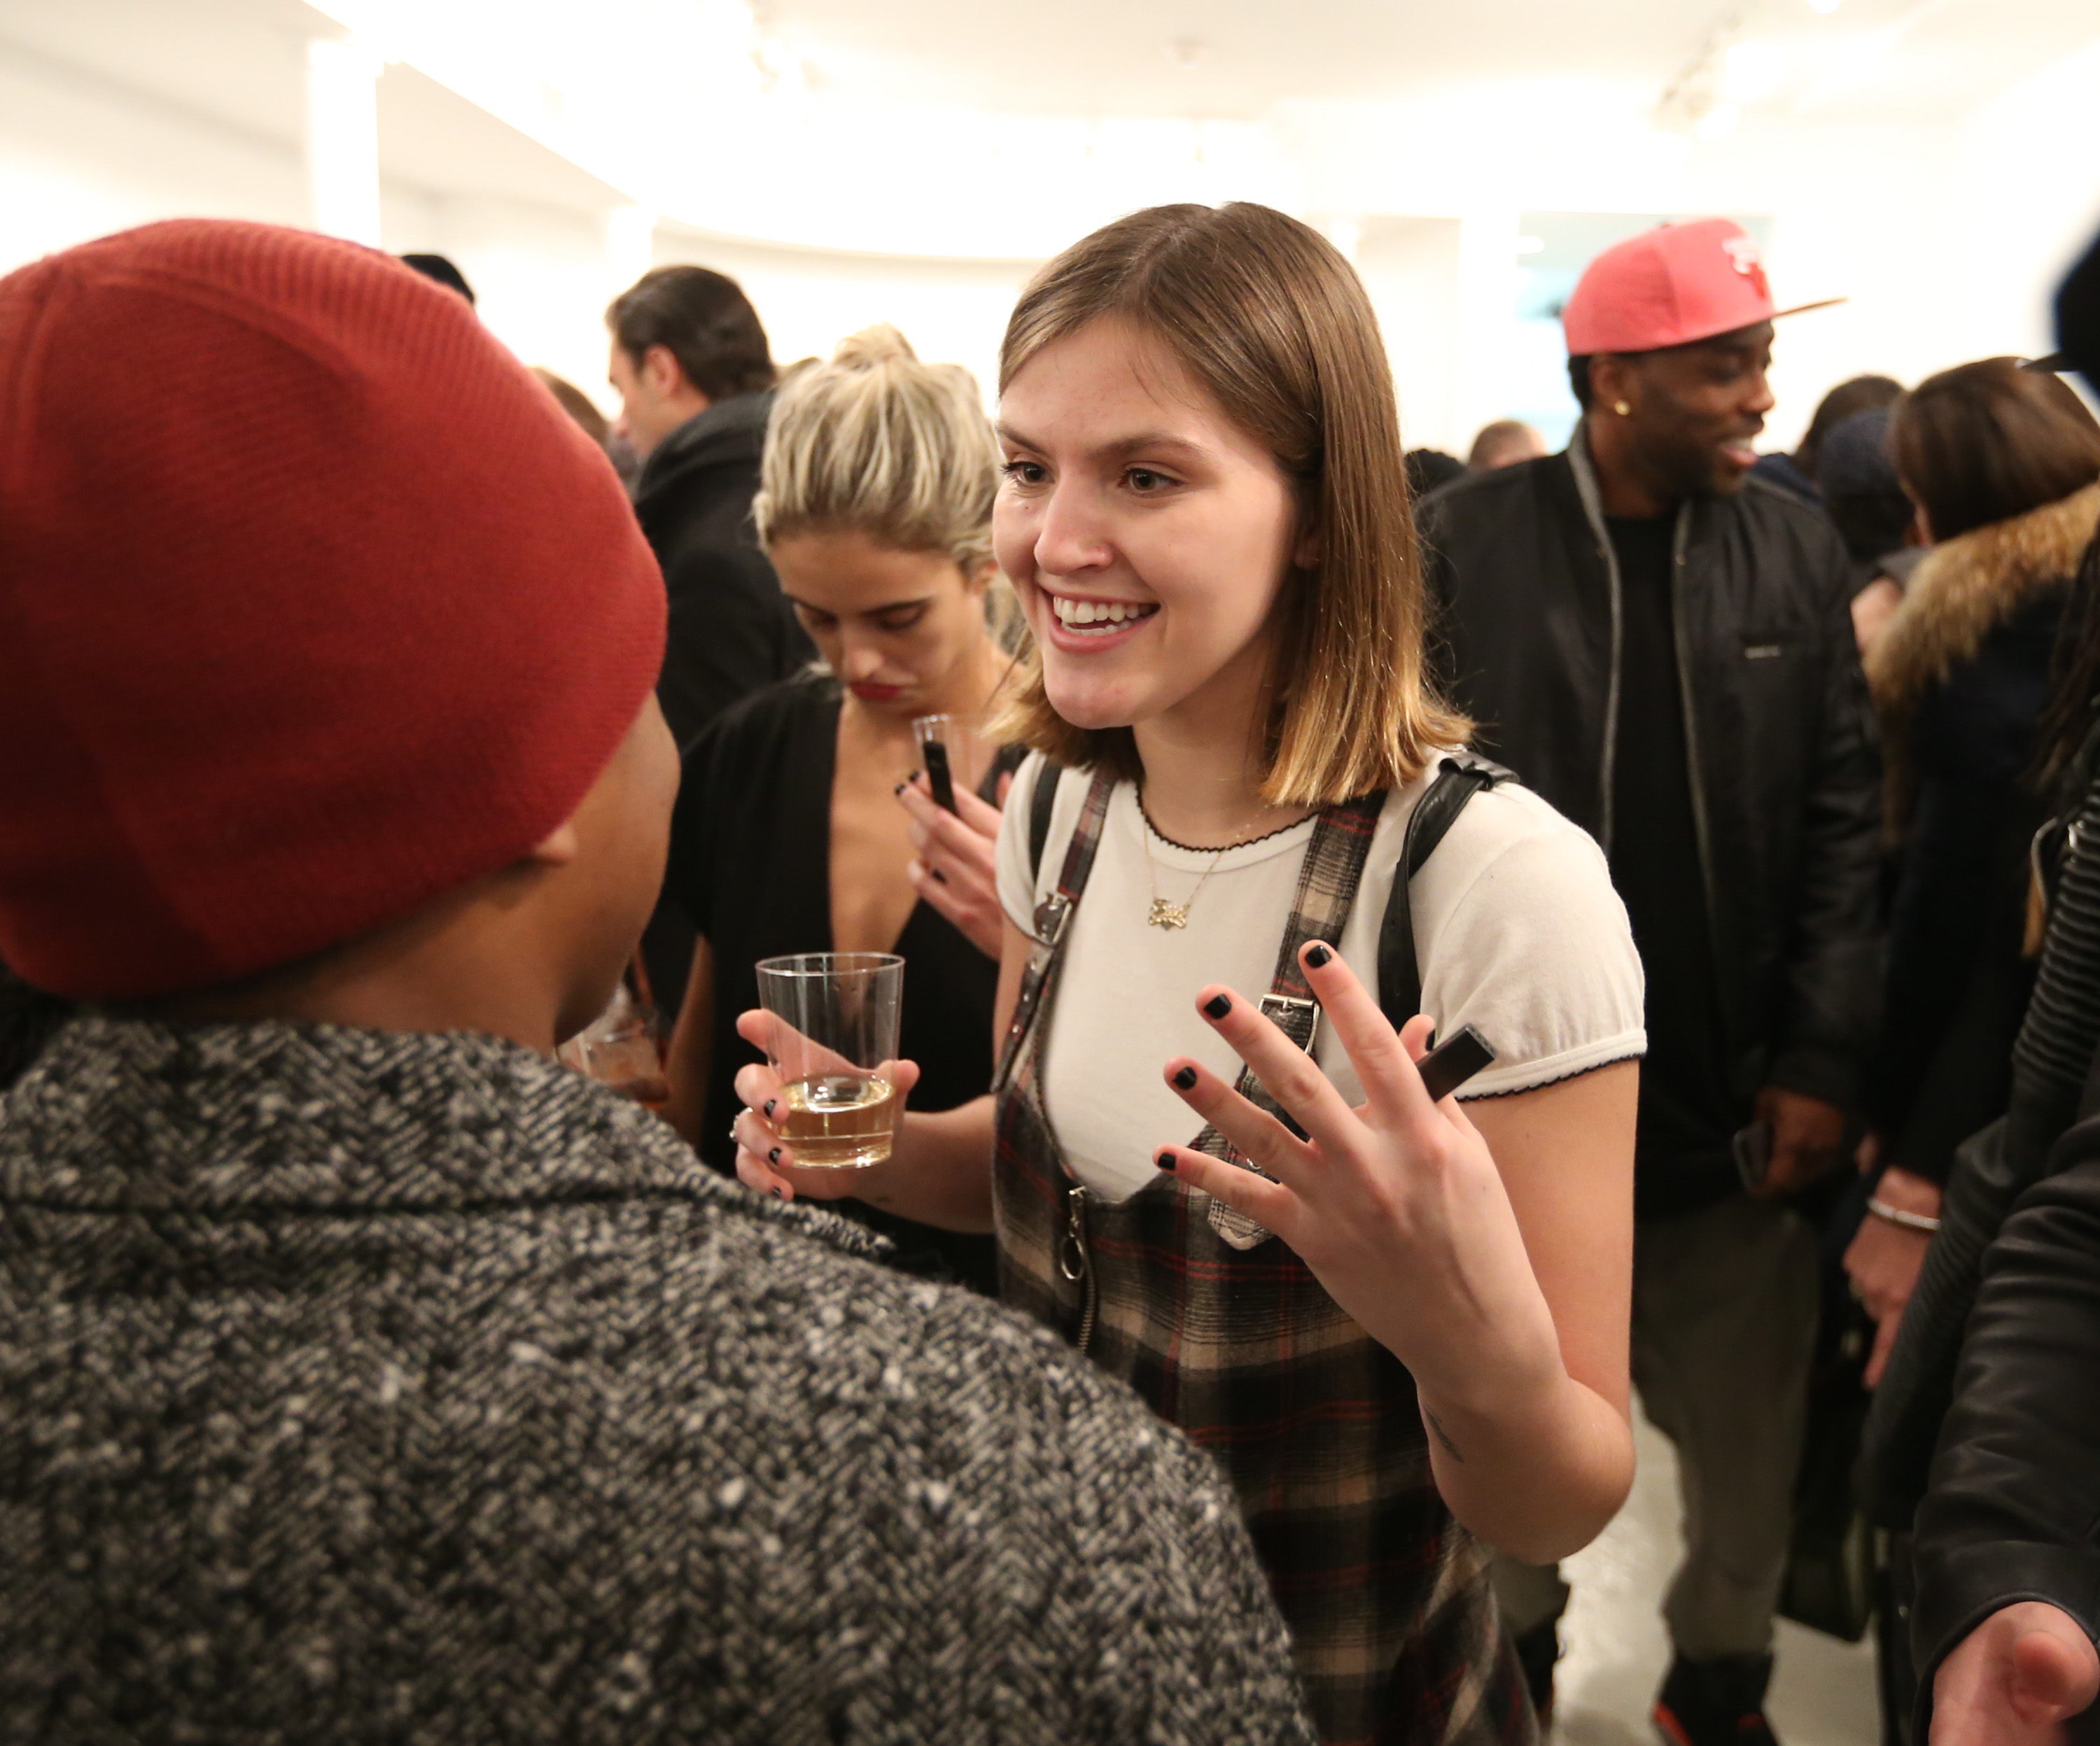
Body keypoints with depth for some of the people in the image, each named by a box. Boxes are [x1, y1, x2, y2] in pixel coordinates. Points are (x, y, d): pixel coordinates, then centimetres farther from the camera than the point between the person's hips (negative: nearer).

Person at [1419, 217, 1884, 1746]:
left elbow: (1844, 823, 2)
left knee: (1749, 1446, 13)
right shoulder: (1460, 548, -7)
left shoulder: (1798, 554, 2)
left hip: (1733, 1102, 2)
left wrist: (1823, 1061, -5)